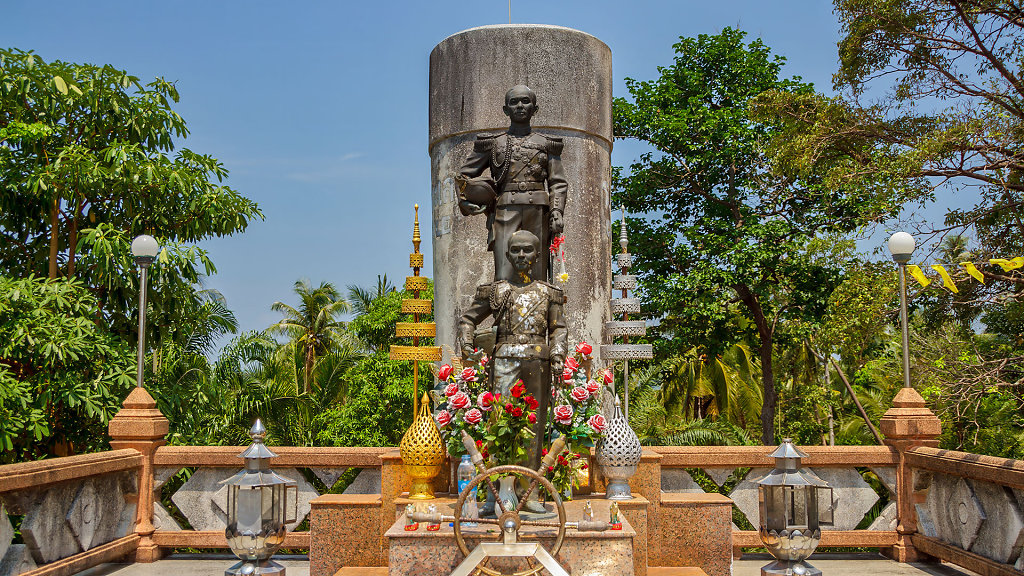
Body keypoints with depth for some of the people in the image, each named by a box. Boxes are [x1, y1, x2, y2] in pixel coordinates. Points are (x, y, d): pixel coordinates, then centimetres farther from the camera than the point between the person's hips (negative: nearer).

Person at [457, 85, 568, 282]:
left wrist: (557, 211, -5)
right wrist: (464, 201, 0)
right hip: (505, 212, -1)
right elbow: (465, 175, 19)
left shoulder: (546, 144, 18)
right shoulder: (493, 143, 17)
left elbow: (558, 182, 11)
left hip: (537, 213, 1)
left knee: (537, 278, -4)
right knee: (504, 277, -14)